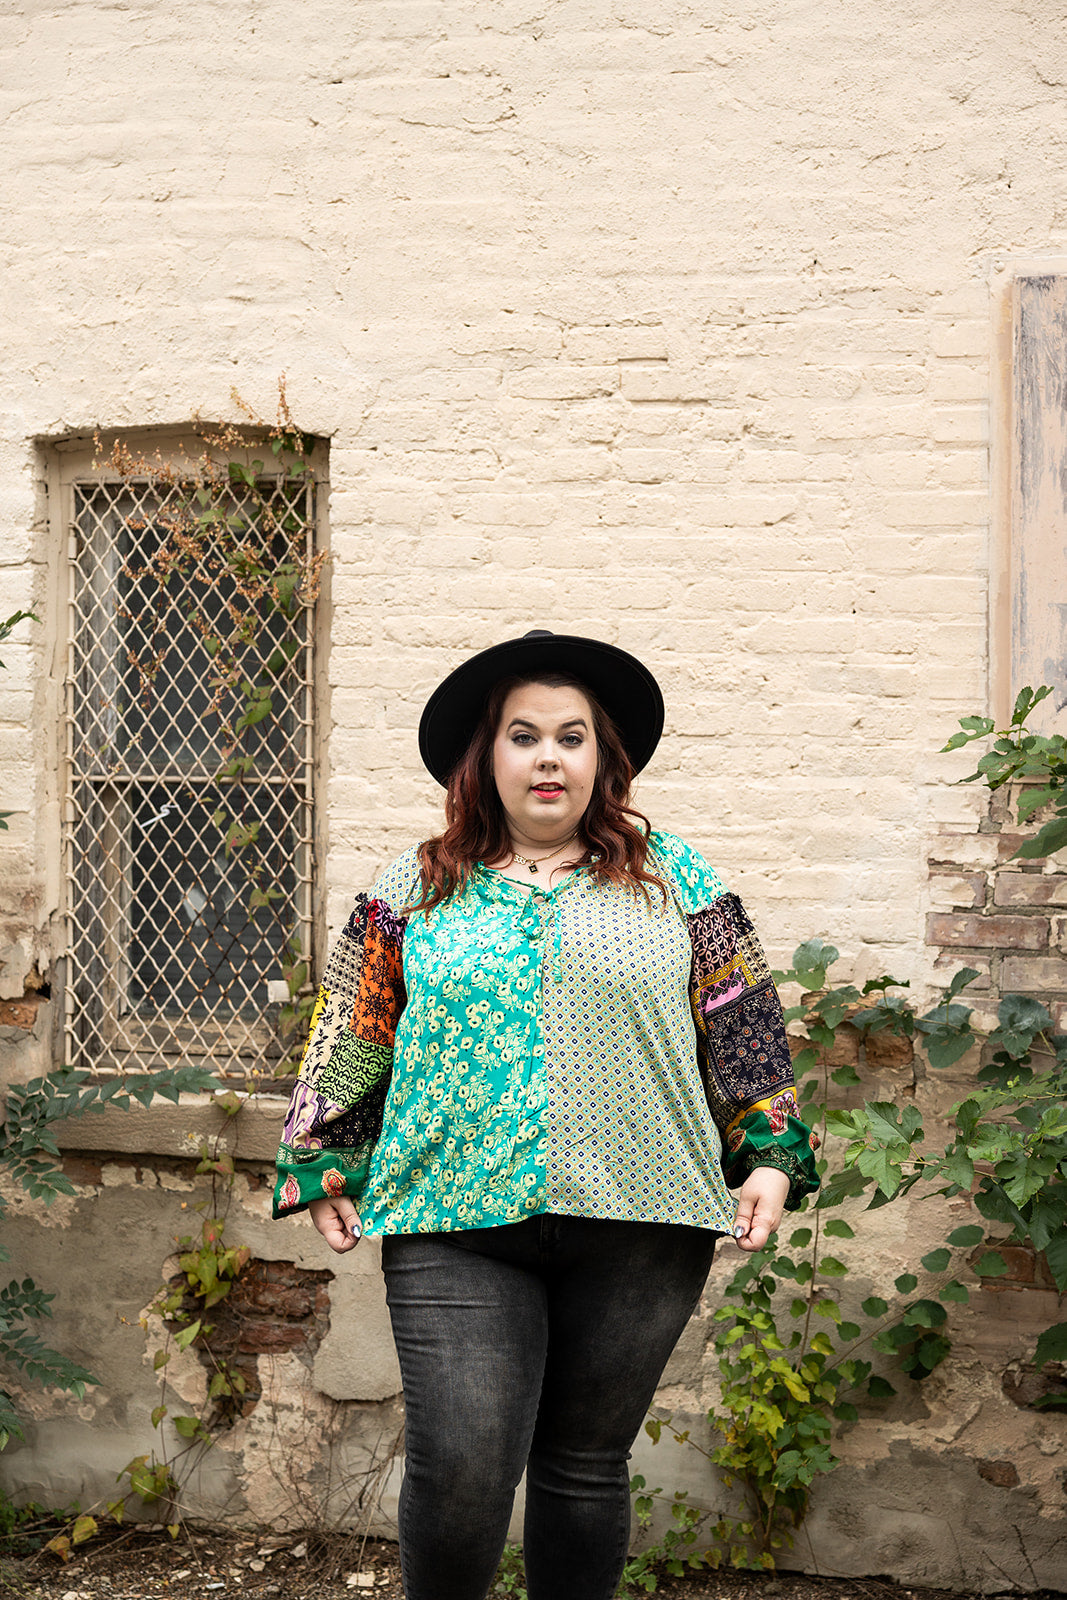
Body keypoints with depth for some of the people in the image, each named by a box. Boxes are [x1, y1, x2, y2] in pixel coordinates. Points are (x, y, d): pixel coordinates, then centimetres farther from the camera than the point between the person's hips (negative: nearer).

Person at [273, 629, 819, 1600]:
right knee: (459, 1473, -7)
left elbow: (743, 1027, 10)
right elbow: (350, 1040, 14)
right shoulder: (415, 891, 10)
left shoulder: (676, 880, 9)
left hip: (636, 1227, 0)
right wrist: (325, 1170, 11)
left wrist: (772, 1158, 4)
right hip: (456, 1229, 0)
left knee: (586, 1469, 8)